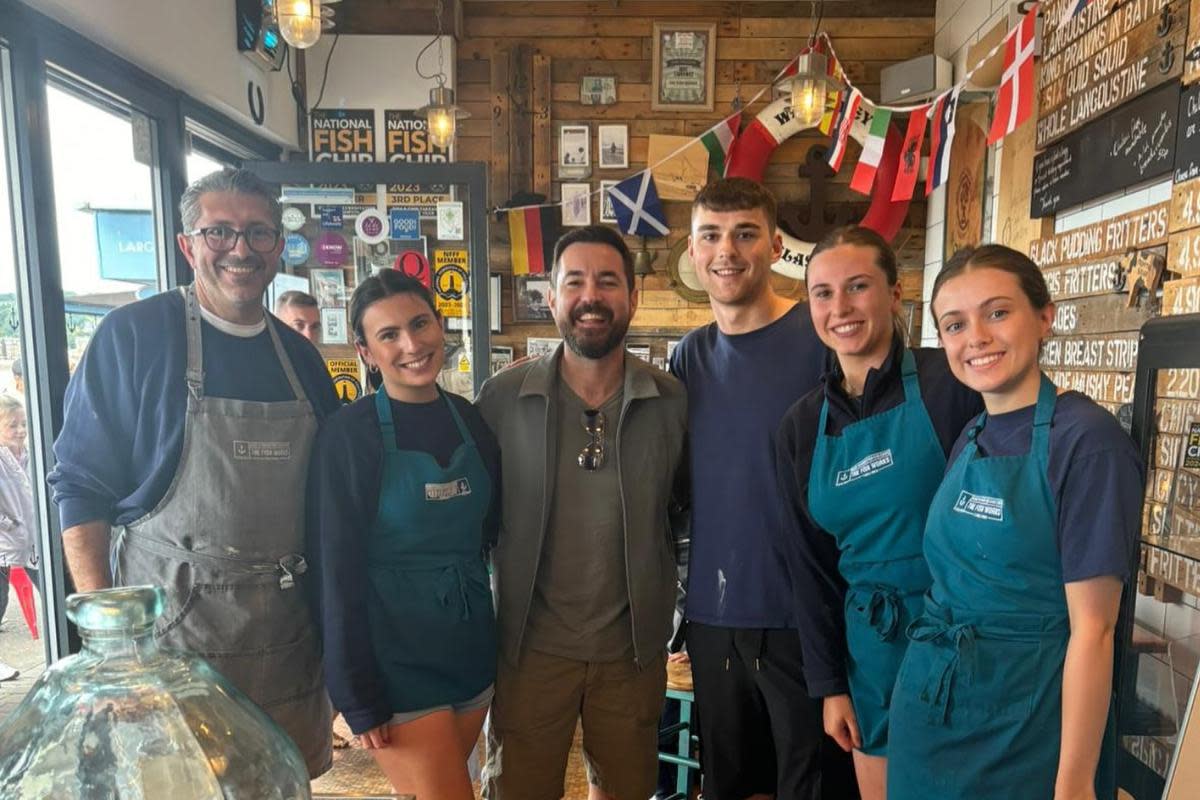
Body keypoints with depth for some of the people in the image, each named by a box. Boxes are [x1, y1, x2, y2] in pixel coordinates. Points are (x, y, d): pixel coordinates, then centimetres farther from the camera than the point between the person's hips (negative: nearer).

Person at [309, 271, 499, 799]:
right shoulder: (348, 433, -13)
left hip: (471, 644, 5)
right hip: (395, 655, -5)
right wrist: (359, 697, -11)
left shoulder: (472, 420, 2)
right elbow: (337, 572, -12)